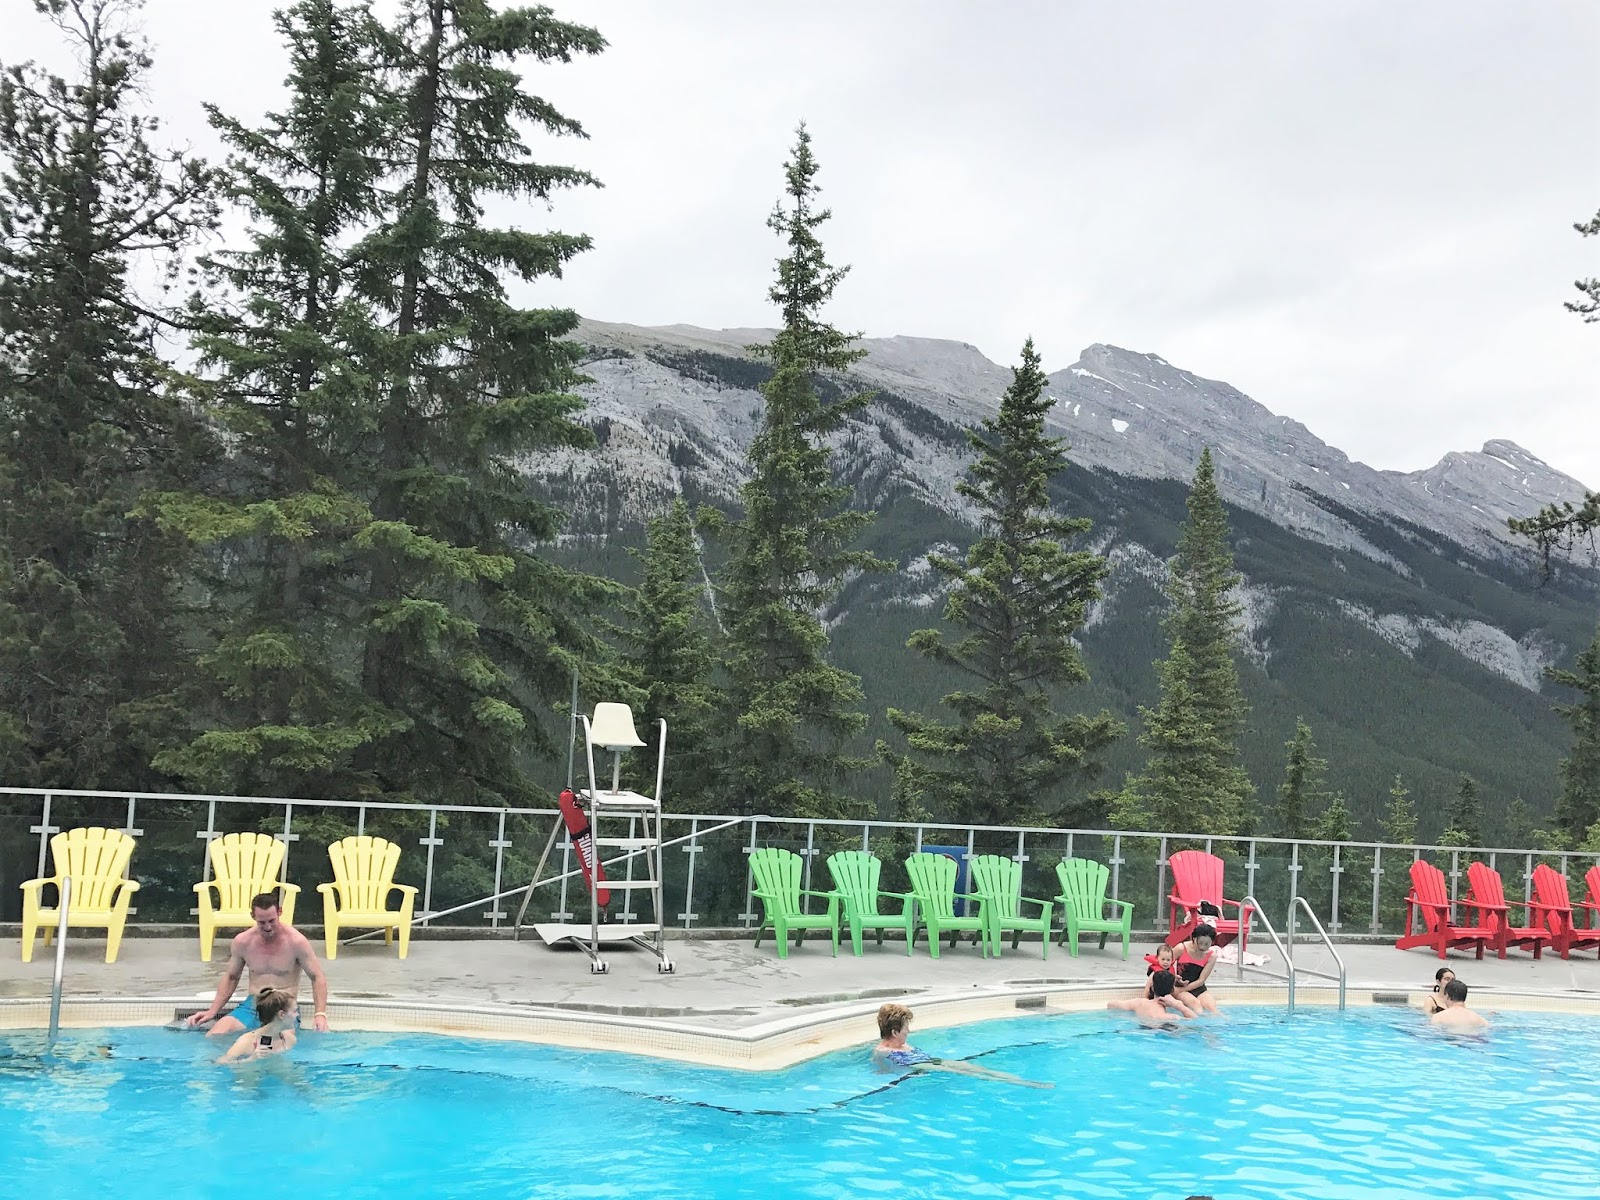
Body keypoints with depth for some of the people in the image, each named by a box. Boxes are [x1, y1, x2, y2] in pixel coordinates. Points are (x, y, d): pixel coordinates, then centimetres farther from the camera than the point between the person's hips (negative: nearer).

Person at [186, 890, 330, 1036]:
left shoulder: (296, 941, -6)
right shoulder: (242, 941, 4)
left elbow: (317, 977, -2)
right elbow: (231, 978, 19)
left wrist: (320, 1014, -16)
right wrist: (212, 1011, 9)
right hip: (252, 1006, 3)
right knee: (213, 1037, -23)